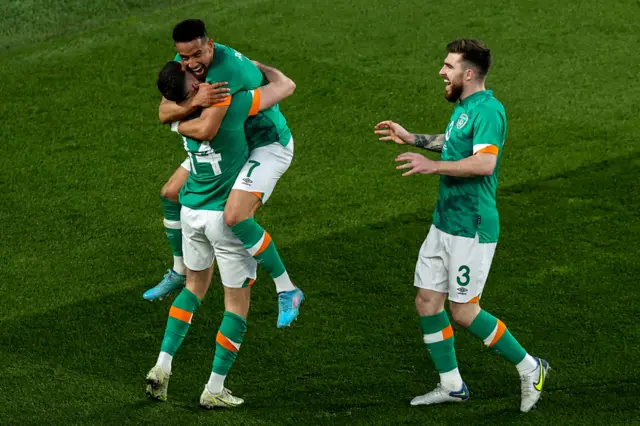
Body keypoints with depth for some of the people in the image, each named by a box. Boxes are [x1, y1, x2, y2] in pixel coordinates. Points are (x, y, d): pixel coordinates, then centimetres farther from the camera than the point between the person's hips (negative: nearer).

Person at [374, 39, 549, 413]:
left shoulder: (488, 109, -18)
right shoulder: (464, 106, 12)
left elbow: (485, 161, -32)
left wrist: (432, 166, -30)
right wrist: (411, 138, 32)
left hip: (471, 230, -10)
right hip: (444, 223, 10)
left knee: (464, 313, -5)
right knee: (427, 301, 9)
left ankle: (529, 367, 12)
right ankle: (452, 386, 21)